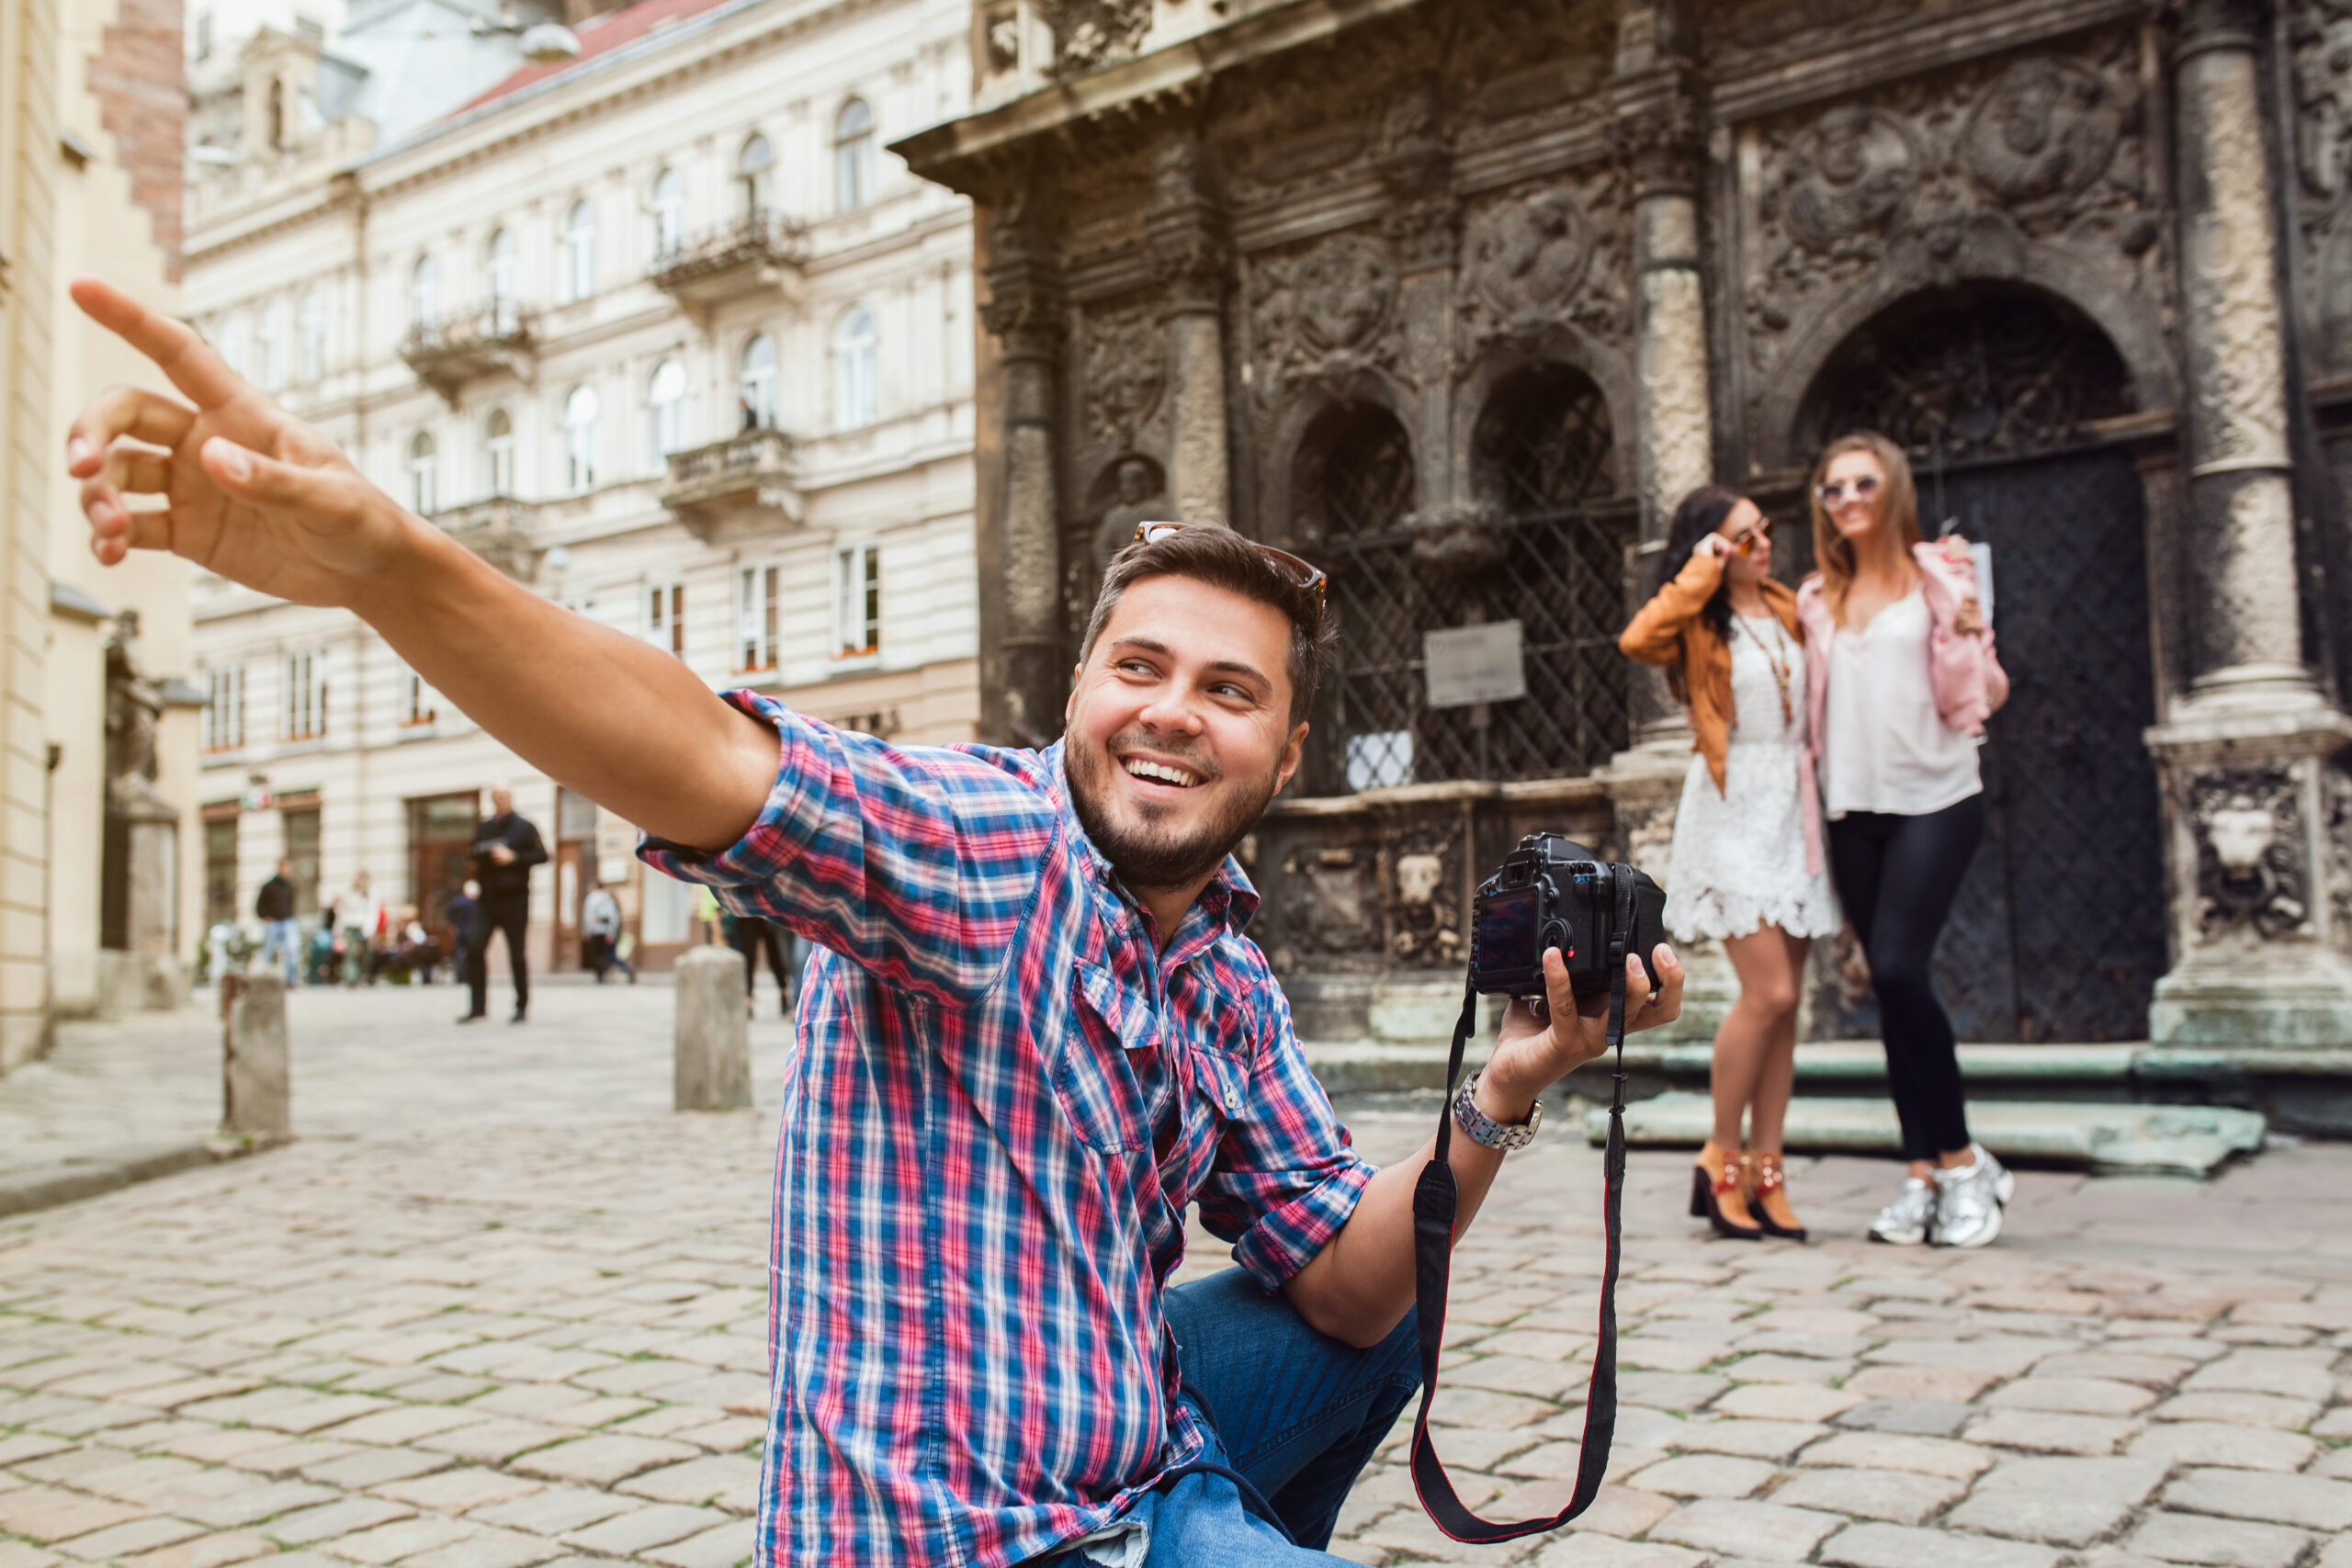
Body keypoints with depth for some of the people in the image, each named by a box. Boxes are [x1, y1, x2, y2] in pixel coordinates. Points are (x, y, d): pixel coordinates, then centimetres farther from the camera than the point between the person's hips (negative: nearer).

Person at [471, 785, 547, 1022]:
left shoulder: (524, 827, 2)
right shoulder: (482, 828, 15)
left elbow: (542, 855, -5)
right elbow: (475, 858, 23)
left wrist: (513, 857, -14)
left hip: (514, 899, -4)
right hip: (488, 899, 4)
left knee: (516, 954, -3)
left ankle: (521, 1005, 6)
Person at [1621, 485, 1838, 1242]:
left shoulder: (1787, 608, 14)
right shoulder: (1700, 622, -3)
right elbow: (1639, 640, -26)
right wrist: (1702, 572, -17)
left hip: (1793, 807, 6)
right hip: (1733, 810, -6)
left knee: (1784, 1001, 4)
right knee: (1767, 991, -13)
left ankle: (1766, 1175, 10)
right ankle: (1720, 1159, 3)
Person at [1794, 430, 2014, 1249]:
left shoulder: (1939, 572, 1)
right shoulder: (1818, 598, 13)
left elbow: (1976, 694, -3)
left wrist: (1968, 633, -18)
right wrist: (1806, 783, 3)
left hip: (1934, 797, -4)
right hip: (1855, 807, 4)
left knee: (1899, 967, -16)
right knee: (1891, 985, 4)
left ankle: (1962, 1159, 0)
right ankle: (1924, 1172, 10)